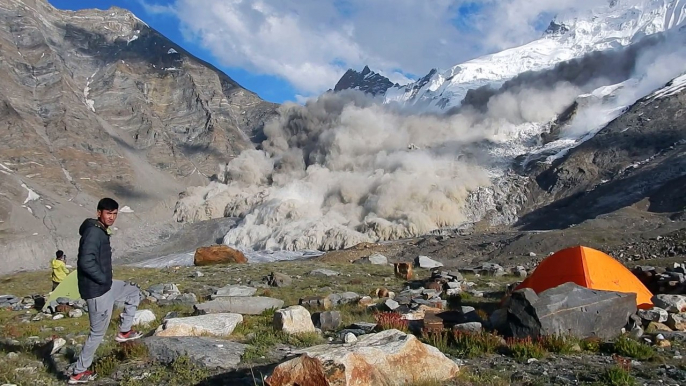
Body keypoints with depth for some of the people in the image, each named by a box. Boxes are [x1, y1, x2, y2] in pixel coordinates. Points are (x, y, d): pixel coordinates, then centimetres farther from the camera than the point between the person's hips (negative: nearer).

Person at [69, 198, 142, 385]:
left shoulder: (101, 231, 9)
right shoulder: (93, 232, -22)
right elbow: (86, 262, -31)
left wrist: (106, 280, 13)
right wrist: (104, 278, -18)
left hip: (104, 285, 10)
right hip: (97, 290, -10)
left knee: (134, 293, 24)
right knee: (98, 332, 3)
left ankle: (124, 332, 27)